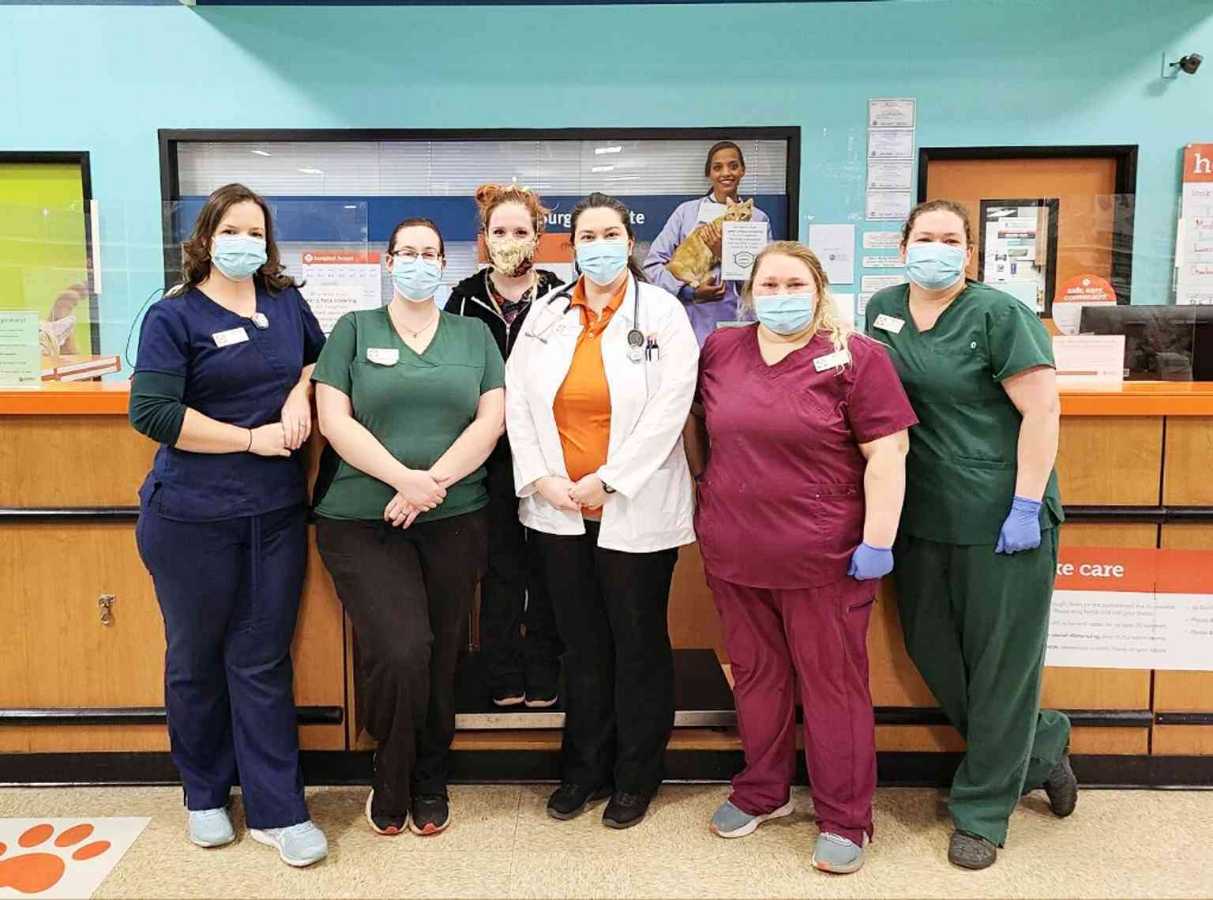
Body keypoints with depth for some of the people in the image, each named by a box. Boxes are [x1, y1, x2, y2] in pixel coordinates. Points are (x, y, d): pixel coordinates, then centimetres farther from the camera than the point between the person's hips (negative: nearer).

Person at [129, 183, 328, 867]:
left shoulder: (287, 303, 8)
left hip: (277, 514, 3)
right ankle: (205, 794, 32)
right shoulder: (174, 316, -4)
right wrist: (253, 438, -15)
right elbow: (152, 412, -13)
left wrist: (301, 391, 0)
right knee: (197, 658, 12)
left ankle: (278, 811, 15)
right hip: (193, 519, -2)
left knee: (264, 660, 7)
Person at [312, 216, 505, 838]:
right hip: (362, 523, -2)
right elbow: (335, 421, -4)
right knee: (401, 651, -14)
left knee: (440, 658, 7)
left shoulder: (473, 335, 11)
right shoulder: (354, 330, 6)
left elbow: (491, 419, 0)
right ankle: (390, 784, 12)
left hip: (455, 521, 2)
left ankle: (430, 784, 29)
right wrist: (405, 478, -16)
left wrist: (434, 482, -13)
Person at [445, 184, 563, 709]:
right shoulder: (466, 297, 5)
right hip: (491, 453, 1)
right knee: (501, 564, 7)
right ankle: (504, 675, 20)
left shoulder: (558, 297, 2)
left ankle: (543, 673, 20)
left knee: (543, 565, 6)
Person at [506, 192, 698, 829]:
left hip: (635, 510, -3)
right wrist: (541, 478, -7)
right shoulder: (545, 315, 8)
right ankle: (585, 769, 31)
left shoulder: (662, 313, -3)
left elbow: (669, 408, -12)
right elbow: (518, 401, 5)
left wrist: (605, 480, -14)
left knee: (638, 644, 8)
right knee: (581, 644, 15)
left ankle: (635, 777, 25)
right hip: (558, 509, 4)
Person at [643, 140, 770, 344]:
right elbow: (653, 263, 2)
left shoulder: (758, 219, 9)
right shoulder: (686, 211, 7)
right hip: (692, 326, 0)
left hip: (738, 327, 1)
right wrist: (691, 290, -9)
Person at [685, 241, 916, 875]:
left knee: (832, 685, 7)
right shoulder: (720, 350, 6)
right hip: (734, 557, 5)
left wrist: (878, 540, -14)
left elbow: (887, 453, -10)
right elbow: (696, 417, 21)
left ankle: (844, 819, 23)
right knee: (755, 676, 18)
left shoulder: (855, 358, -8)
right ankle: (762, 791, 38)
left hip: (823, 559, -4)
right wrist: (705, 481, 19)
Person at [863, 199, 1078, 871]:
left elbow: (1042, 411, -12)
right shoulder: (883, 308, 9)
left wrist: (1026, 507, -17)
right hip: (919, 517, 6)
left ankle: (982, 811, 23)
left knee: (1000, 664, 6)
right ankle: (1040, 745, 38)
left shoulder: (999, 314, -8)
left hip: (1001, 521, -6)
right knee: (931, 654, 13)